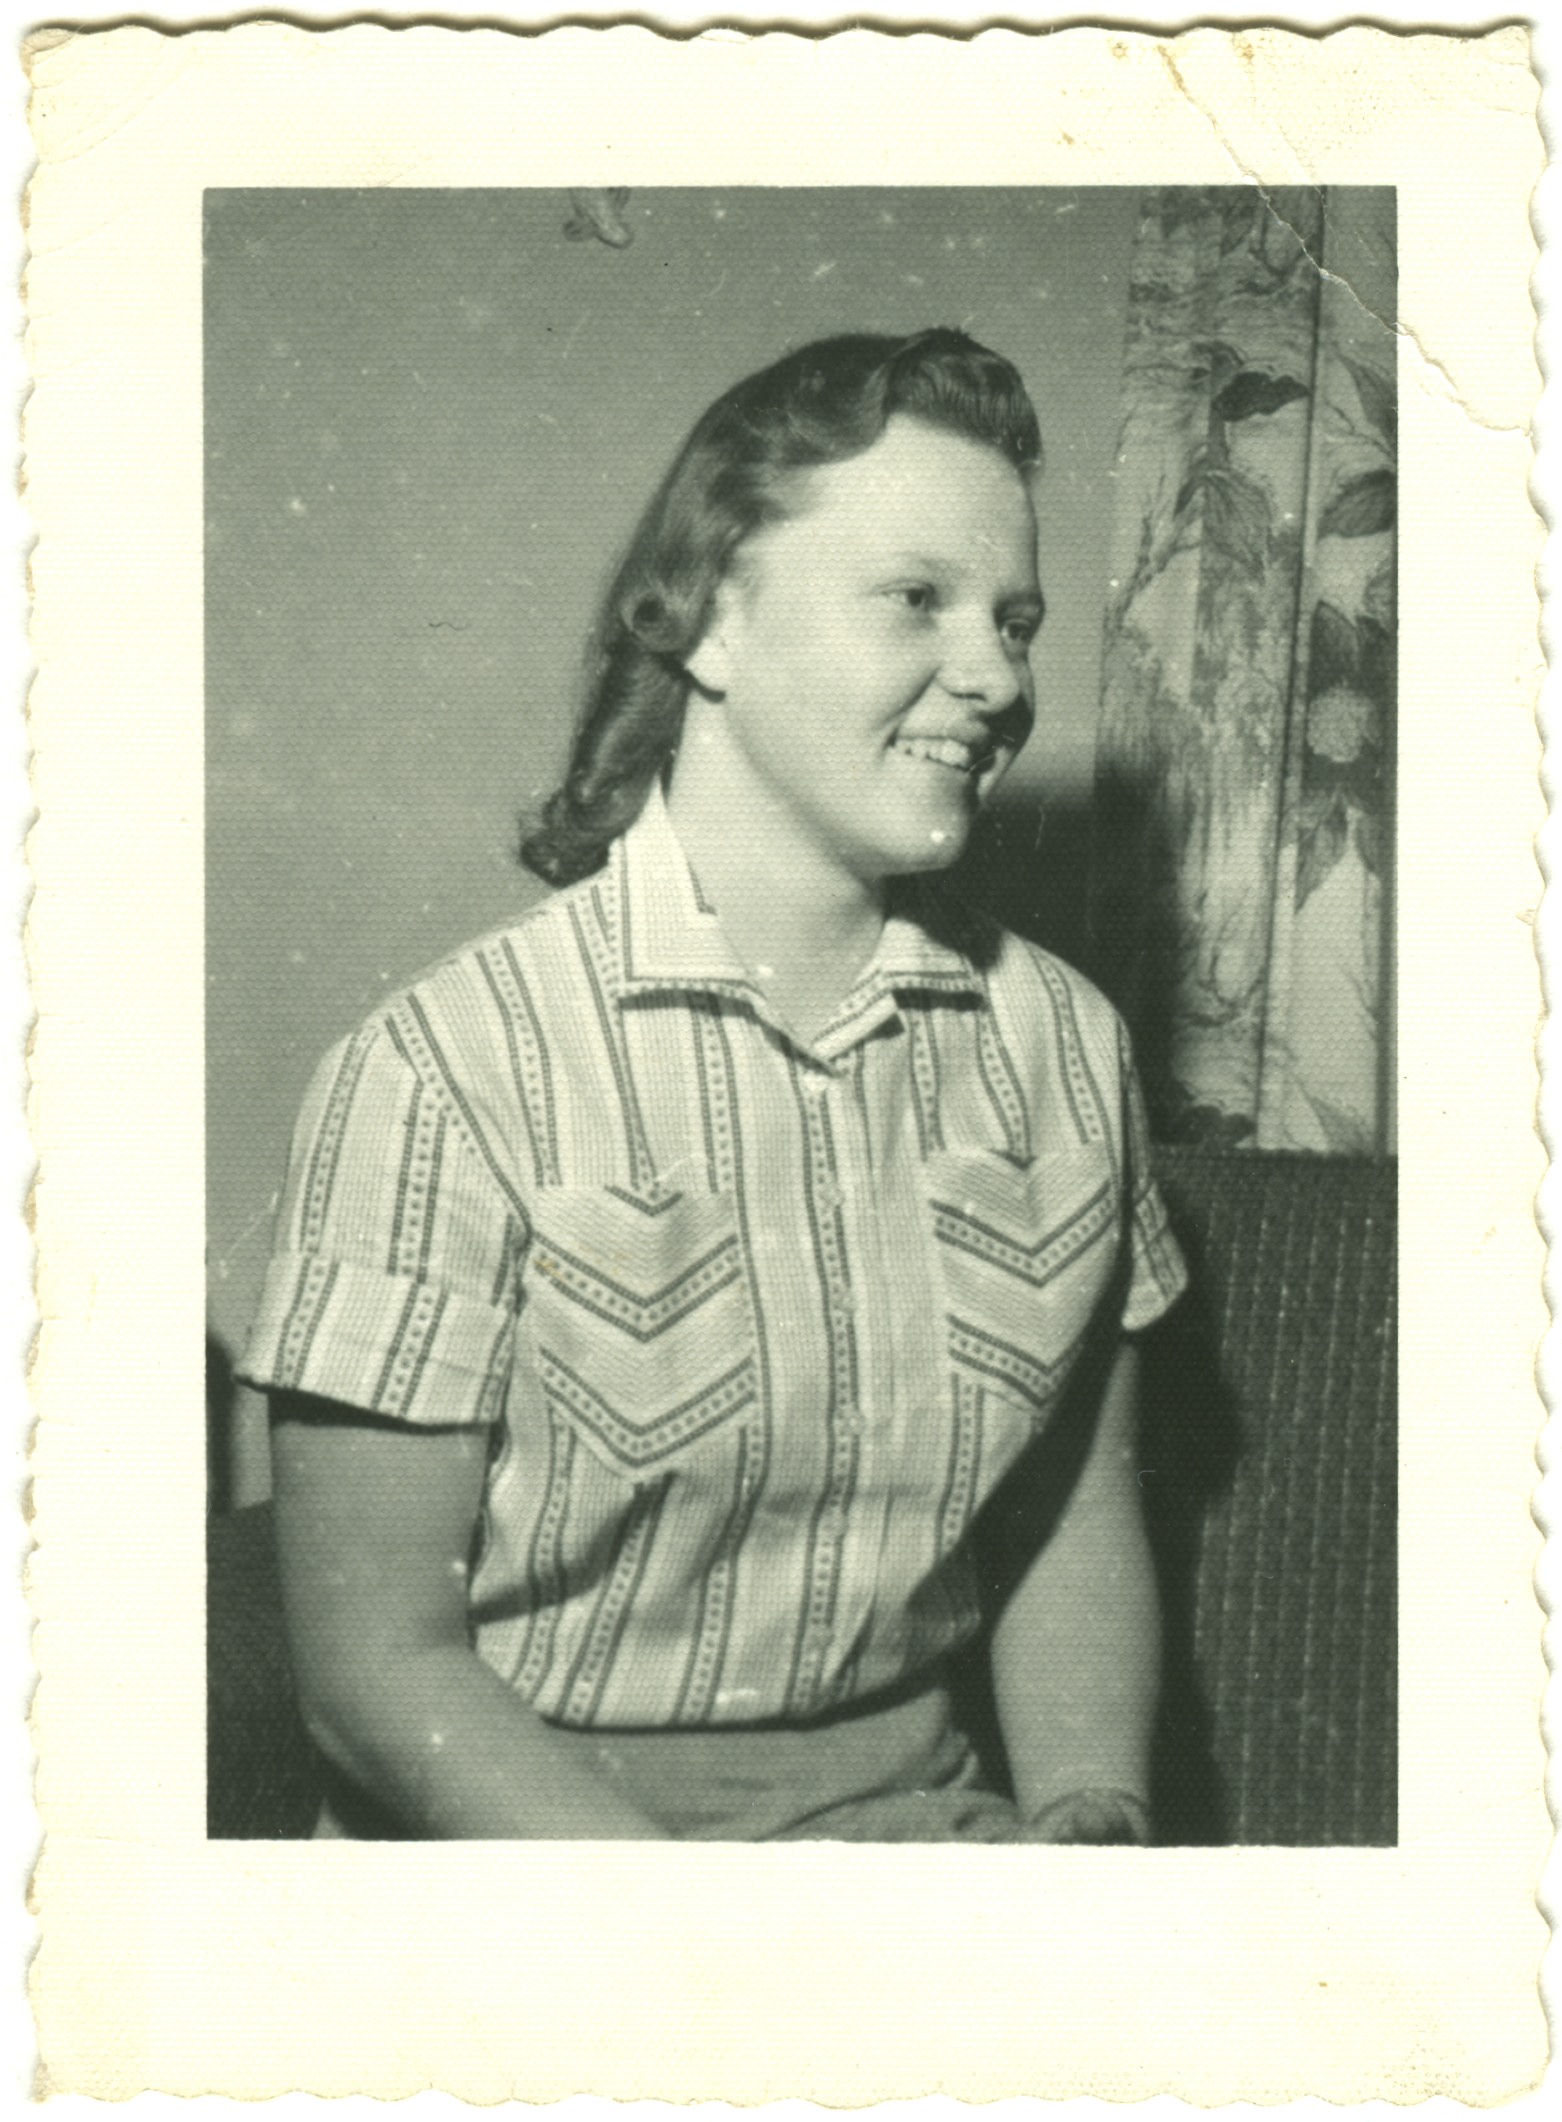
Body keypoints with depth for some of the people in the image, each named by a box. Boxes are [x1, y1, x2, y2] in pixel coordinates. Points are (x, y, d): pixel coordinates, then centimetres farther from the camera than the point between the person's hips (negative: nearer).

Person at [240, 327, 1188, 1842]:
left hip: (921, 1803, 4)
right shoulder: (442, 1076, -14)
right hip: (532, 1822, -4)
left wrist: (1090, 1812, -7)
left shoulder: (1061, 1043, 2)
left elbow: (1080, 1522, 11)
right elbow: (377, 1664, -11)